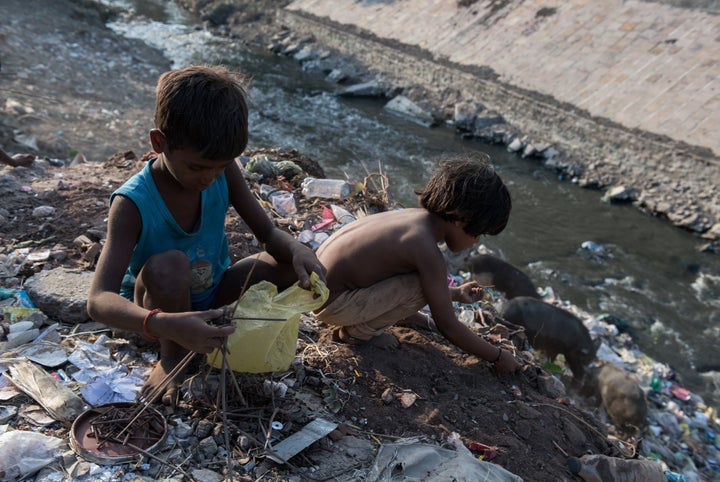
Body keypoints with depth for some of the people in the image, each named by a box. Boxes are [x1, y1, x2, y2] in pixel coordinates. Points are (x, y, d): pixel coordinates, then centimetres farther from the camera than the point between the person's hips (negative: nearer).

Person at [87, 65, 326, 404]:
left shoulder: (222, 171, -16)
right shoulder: (133, 204, -29)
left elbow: (268, 233, -9)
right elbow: (99, 301, -37)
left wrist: (297, 250, -34)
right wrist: (166, 324, -56)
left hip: (211, 292, 4)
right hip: (156, 308, -3)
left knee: (295, 263, -17)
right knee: (168, 265, -38)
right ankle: (171, 356, -11)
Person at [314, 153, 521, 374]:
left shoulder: (417, 216, 1)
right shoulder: (428, 253, -24)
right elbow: (447, 327, -16)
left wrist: (456, 294, 28)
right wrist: (497, 356, -4)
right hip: (331, 304, -8)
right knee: (422, 288, -18)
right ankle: (357, 331, -2)